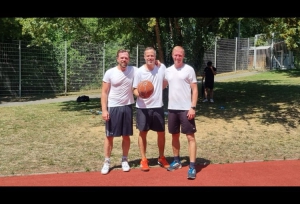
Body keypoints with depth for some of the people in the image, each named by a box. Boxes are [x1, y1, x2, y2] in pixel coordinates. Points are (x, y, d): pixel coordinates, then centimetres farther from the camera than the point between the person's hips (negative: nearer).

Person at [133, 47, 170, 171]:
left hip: (158, 106, 2)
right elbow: (135, 90, -6)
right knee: (143, 133, 6)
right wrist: (139, 93, -26)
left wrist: (158, 91, 5)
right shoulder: (139, 71, -10)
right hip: (143, 107, -2)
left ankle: (161, 158, 28)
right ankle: (143, 160, 19)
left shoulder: (162, 68, -4)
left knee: (161, 133, 9)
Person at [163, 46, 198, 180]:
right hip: (172, 108, 5)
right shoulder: (168, 71, 8)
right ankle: (176, 161, 30)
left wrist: (193, 107, -15)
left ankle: (192, 167, -4)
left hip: (186, 109, -5)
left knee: (190, 137, -4)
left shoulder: (189, 69, -5)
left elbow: (195, 90, -7)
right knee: (175, 135, 15)